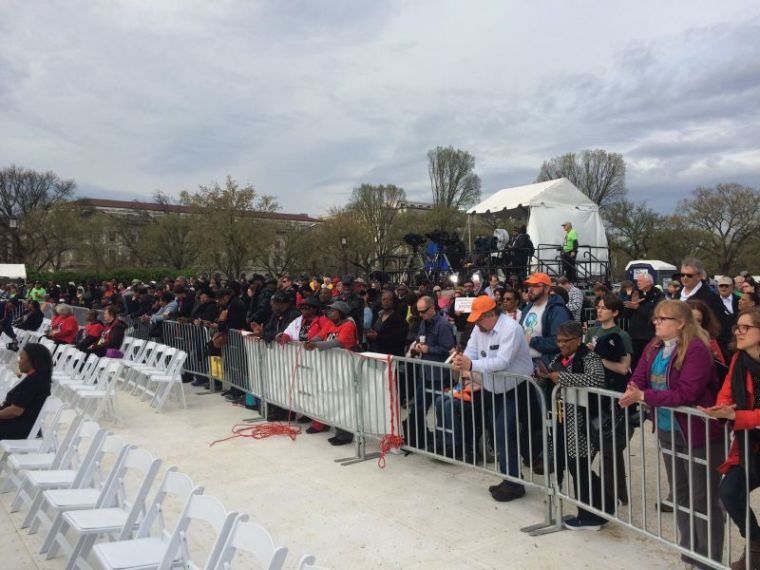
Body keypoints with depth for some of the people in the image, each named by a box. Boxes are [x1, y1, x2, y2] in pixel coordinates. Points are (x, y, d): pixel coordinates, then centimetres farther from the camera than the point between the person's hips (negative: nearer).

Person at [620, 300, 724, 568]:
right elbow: (638, 377, 1)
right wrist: (632, 393, -21)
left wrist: (644, 396, -28)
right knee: (679, 493, 19)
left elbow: (685, 394, -27)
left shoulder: (697, 350, -20)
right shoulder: (653, 347, 4)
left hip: (697, 433, -8)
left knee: (702, 497, 5)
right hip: (668, 430, 8)